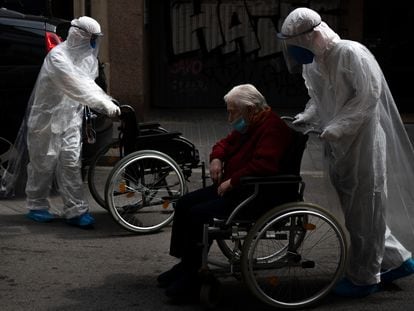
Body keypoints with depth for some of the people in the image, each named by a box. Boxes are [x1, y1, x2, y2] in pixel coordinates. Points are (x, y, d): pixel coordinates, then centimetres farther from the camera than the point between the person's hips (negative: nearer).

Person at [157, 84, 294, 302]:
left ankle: (190, 279, -11)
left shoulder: (273, 128, -18)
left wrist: (232, 181, -25)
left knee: (198, 214, -22)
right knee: (185, 204, 5)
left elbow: (263, 165, -31)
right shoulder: (247, 126, 15)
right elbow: (225, 144, 28)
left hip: (257, 196, -11)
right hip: (233, 187, 11)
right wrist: (216, 158, 6)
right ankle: (184, 264, 10)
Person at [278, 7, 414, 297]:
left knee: (363, 209, 1)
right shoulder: (312, 63, 6)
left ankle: (364, 277, 12)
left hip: (362, 142, -8)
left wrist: (336, 128, -24)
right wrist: (305, 118, -1)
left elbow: (369, 95, -21)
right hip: (339, 144, 8)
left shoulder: (351, 53, -19)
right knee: (358, 206, 14)